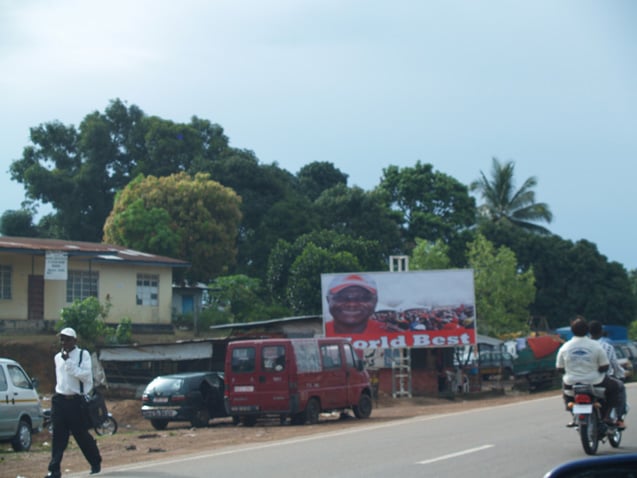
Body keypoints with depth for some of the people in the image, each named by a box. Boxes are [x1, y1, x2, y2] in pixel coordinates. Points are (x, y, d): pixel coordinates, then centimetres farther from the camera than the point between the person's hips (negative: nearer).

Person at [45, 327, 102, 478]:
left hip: (76, 401, -4)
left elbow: (85, 375, -15)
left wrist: (68, 361, -18)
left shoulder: (83, 354, -3)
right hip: (59, 400, 4)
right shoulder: (58, 357, 13)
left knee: (82, 434, 5)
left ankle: (96, 463, 24)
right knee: (58, 436, -2)